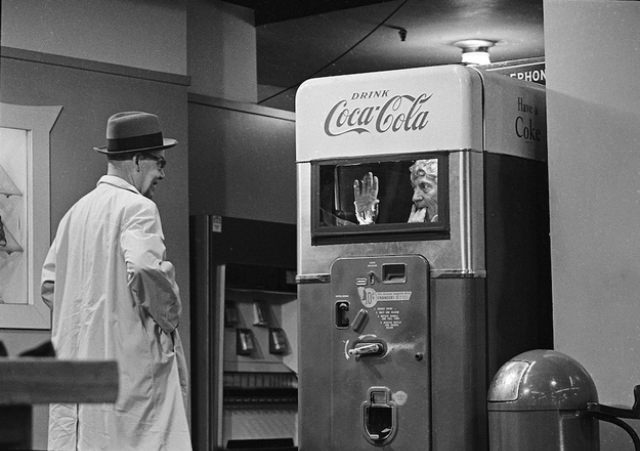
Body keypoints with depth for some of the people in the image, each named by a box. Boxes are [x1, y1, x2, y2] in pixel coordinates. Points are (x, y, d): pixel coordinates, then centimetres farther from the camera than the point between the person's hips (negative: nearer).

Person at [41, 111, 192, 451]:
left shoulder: (75, 211, 14)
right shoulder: (137, 207, -9)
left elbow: (49, 285, 16)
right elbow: (143, 270, -24)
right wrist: (168, 315, -10)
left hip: (74, 354, 8)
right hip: (129, 357, -8)